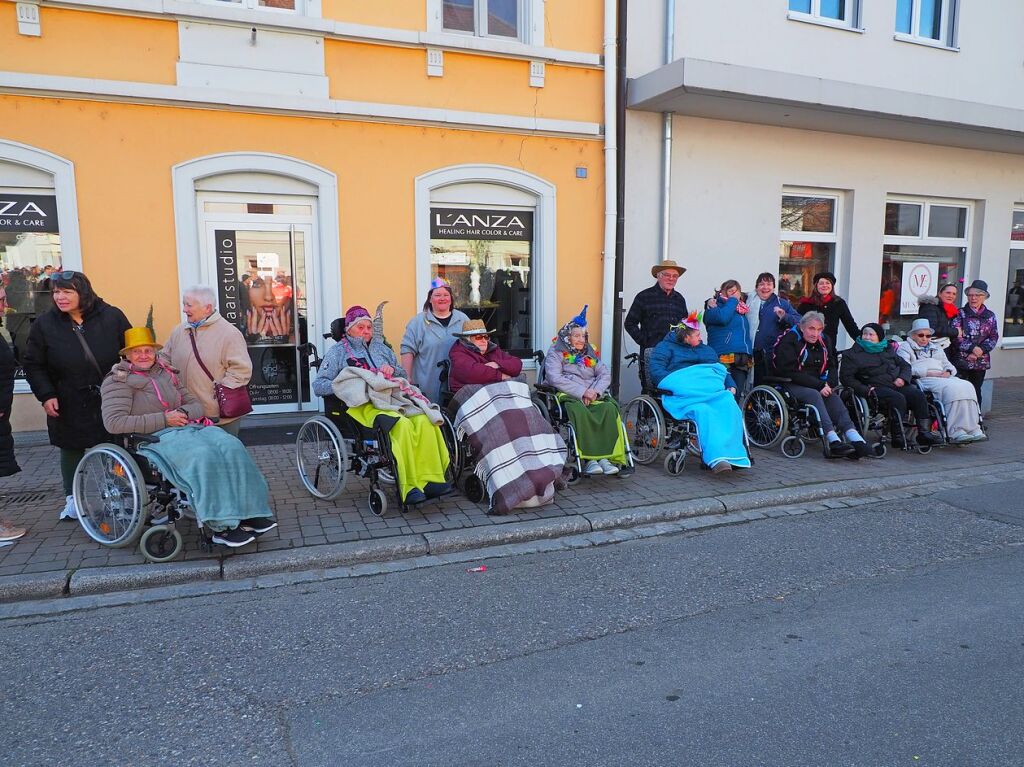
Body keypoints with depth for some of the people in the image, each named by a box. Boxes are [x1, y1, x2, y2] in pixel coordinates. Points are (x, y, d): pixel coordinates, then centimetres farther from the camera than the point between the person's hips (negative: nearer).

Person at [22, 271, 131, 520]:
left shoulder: (111, 317, -6)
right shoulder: (44, 324, -3)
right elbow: (33, 365, 3)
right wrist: (46, 395, -7)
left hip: (111, 400, -1)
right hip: (68, 405, 1)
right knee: (71, 449, 13)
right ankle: (72, 498, 29)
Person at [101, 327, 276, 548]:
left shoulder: (166, 373, 22)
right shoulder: (119, 381, 4)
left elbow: (197, 405, 22)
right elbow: (113, 422, -10)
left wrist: (183, 412, -4)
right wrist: (163, 420, -14)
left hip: (187, 428, 6)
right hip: (156, 438, -6)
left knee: (231, 446, -23)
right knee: (204, 456, -35)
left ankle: (247, 512, -24)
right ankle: (221, 526, -35)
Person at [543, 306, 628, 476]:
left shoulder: (590, 352, 25)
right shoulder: (555, 353, 10)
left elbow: (606, 374, 15)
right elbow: (555, 379, -7)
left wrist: (595, 391, -7)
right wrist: (582, 392, -14)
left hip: (593, 396, 4)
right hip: (567, 395, -4)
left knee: (609, 408, -30)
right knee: (579, 410, -39)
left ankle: (607, 457, -33)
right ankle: (588, 459, -37)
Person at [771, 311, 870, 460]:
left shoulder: (822, 341, 12)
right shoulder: (789, 341, -11)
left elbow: (831, 366, 15)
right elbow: (791, 372, -18)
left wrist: (829, 384, -7)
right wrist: (819, 385, -20)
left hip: (816, 385, 6)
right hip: (790, 385, -6)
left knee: (833, 396, -22)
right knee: (814, 395, -33)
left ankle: (854, 439, -35)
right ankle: (832, 440, -43)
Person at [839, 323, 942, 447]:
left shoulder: (887, 350, 24)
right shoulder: (853, 354, 7)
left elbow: (905, 365, 26)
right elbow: (846, 377, -1)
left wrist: (902, 378, 2)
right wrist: (866, 389, -14)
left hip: (898, 385, 5)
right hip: (877, 388, -5)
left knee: (918, 394, -21)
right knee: (898, 398, -33)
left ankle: (924, 432, -20)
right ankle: (898, 436, -29)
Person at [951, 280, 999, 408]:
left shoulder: (990, 316, 11)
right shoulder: (960, 314, 1)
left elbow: (994, 337, 7)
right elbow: (956, 336, -8)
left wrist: (981, 349, -10)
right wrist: (972, 348, -16)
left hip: (981, 361, 3)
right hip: (961, 360, -3)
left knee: (976, 390, 9)